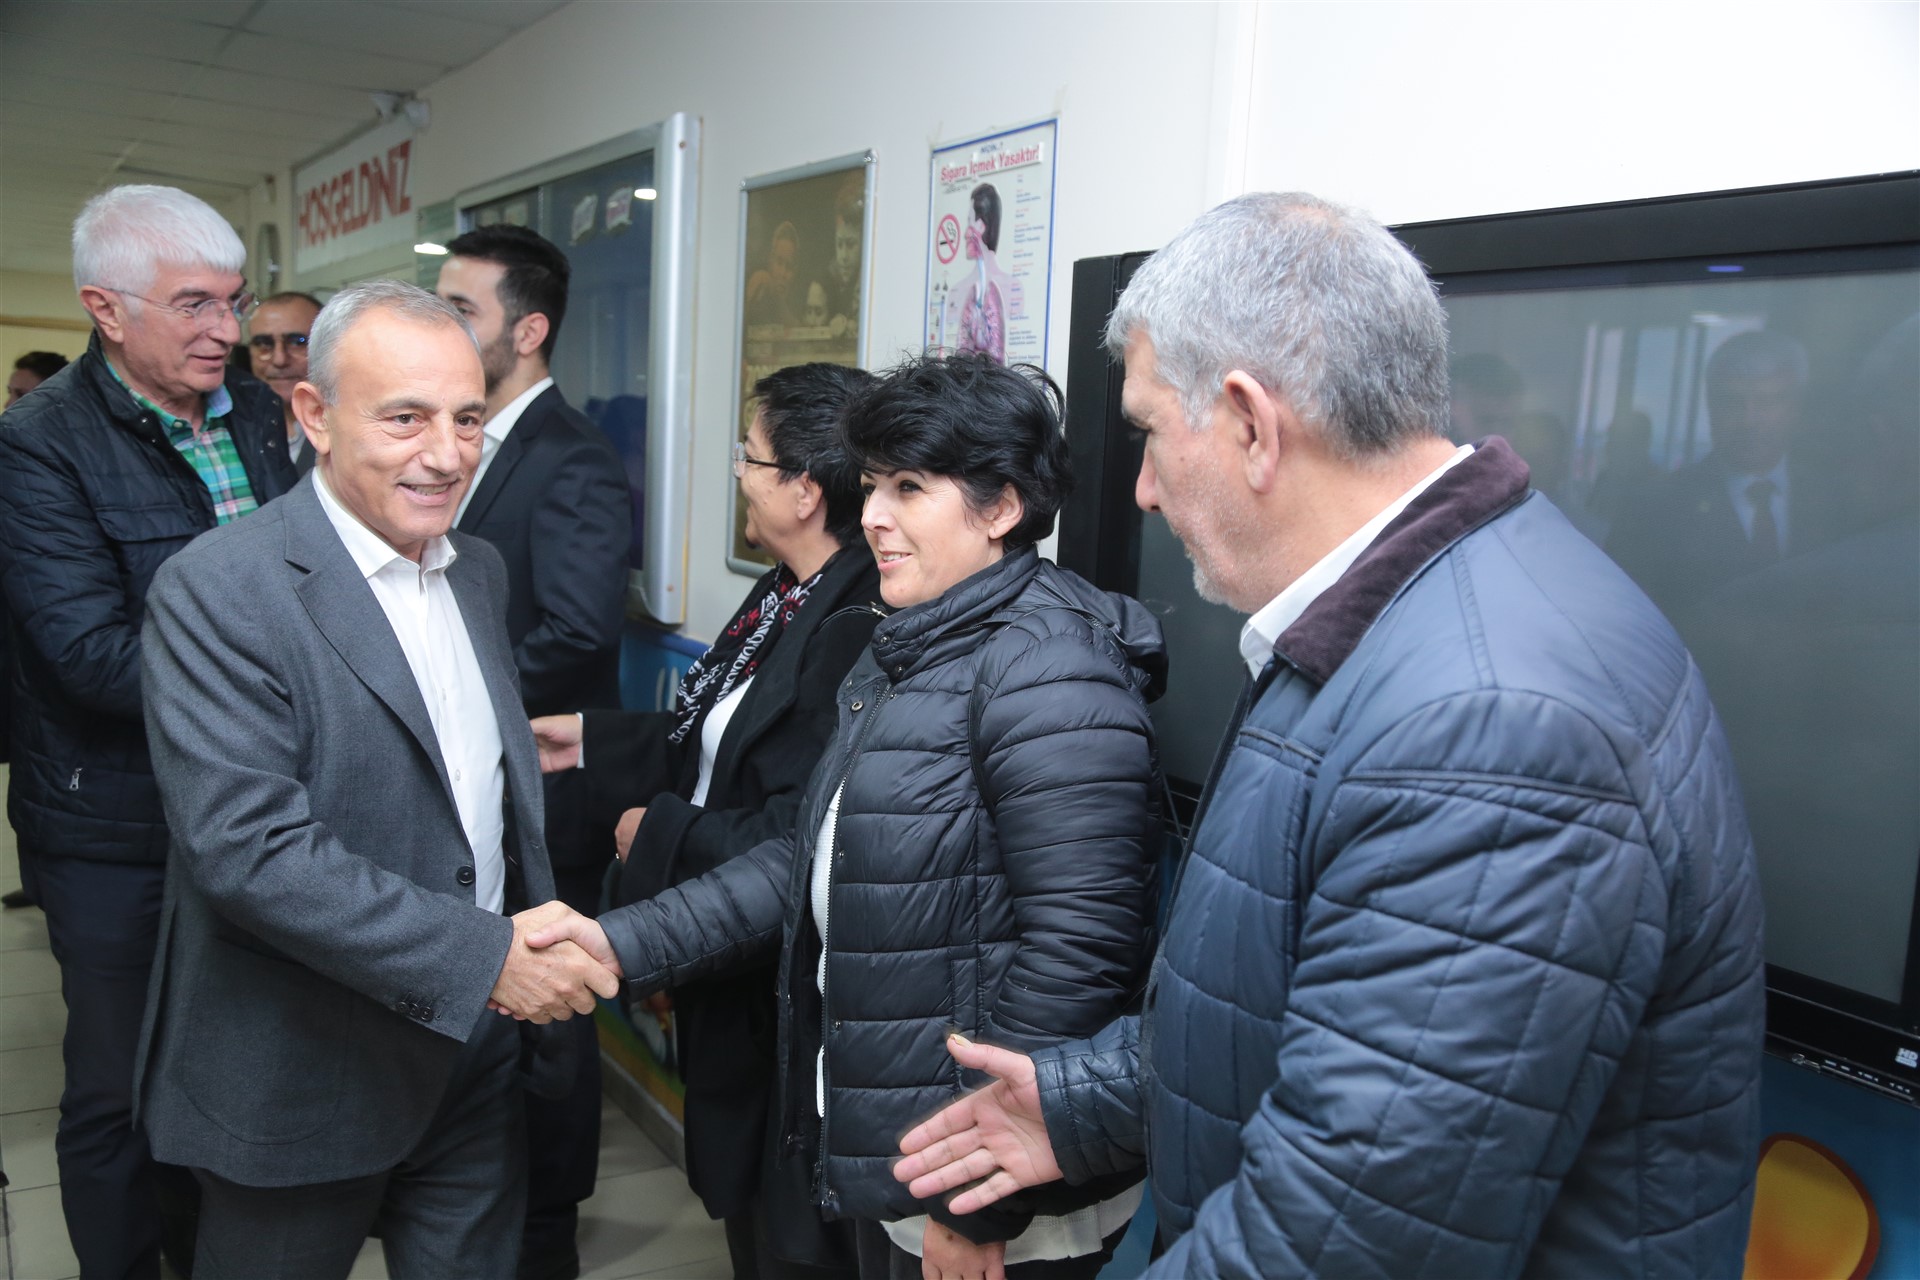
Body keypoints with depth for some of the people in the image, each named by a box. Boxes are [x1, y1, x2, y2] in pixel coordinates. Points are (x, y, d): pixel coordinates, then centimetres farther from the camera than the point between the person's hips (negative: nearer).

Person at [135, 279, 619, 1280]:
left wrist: (549, 941, 3)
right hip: (303, 1075, -5)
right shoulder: (216, 593, -18)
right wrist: (483, 956, -26)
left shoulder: (480, 569, 5)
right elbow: (248, 849, -26)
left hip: (478, 1050, 6)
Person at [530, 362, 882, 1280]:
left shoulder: (857, 630, -30)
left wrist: (660, 832, -16)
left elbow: (792, 841, -31)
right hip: (731, 985, 9)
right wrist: (589, 742, 14)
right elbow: (712, 740, 11)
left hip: (782, 1003, -9)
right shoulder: (787, 596, 1)